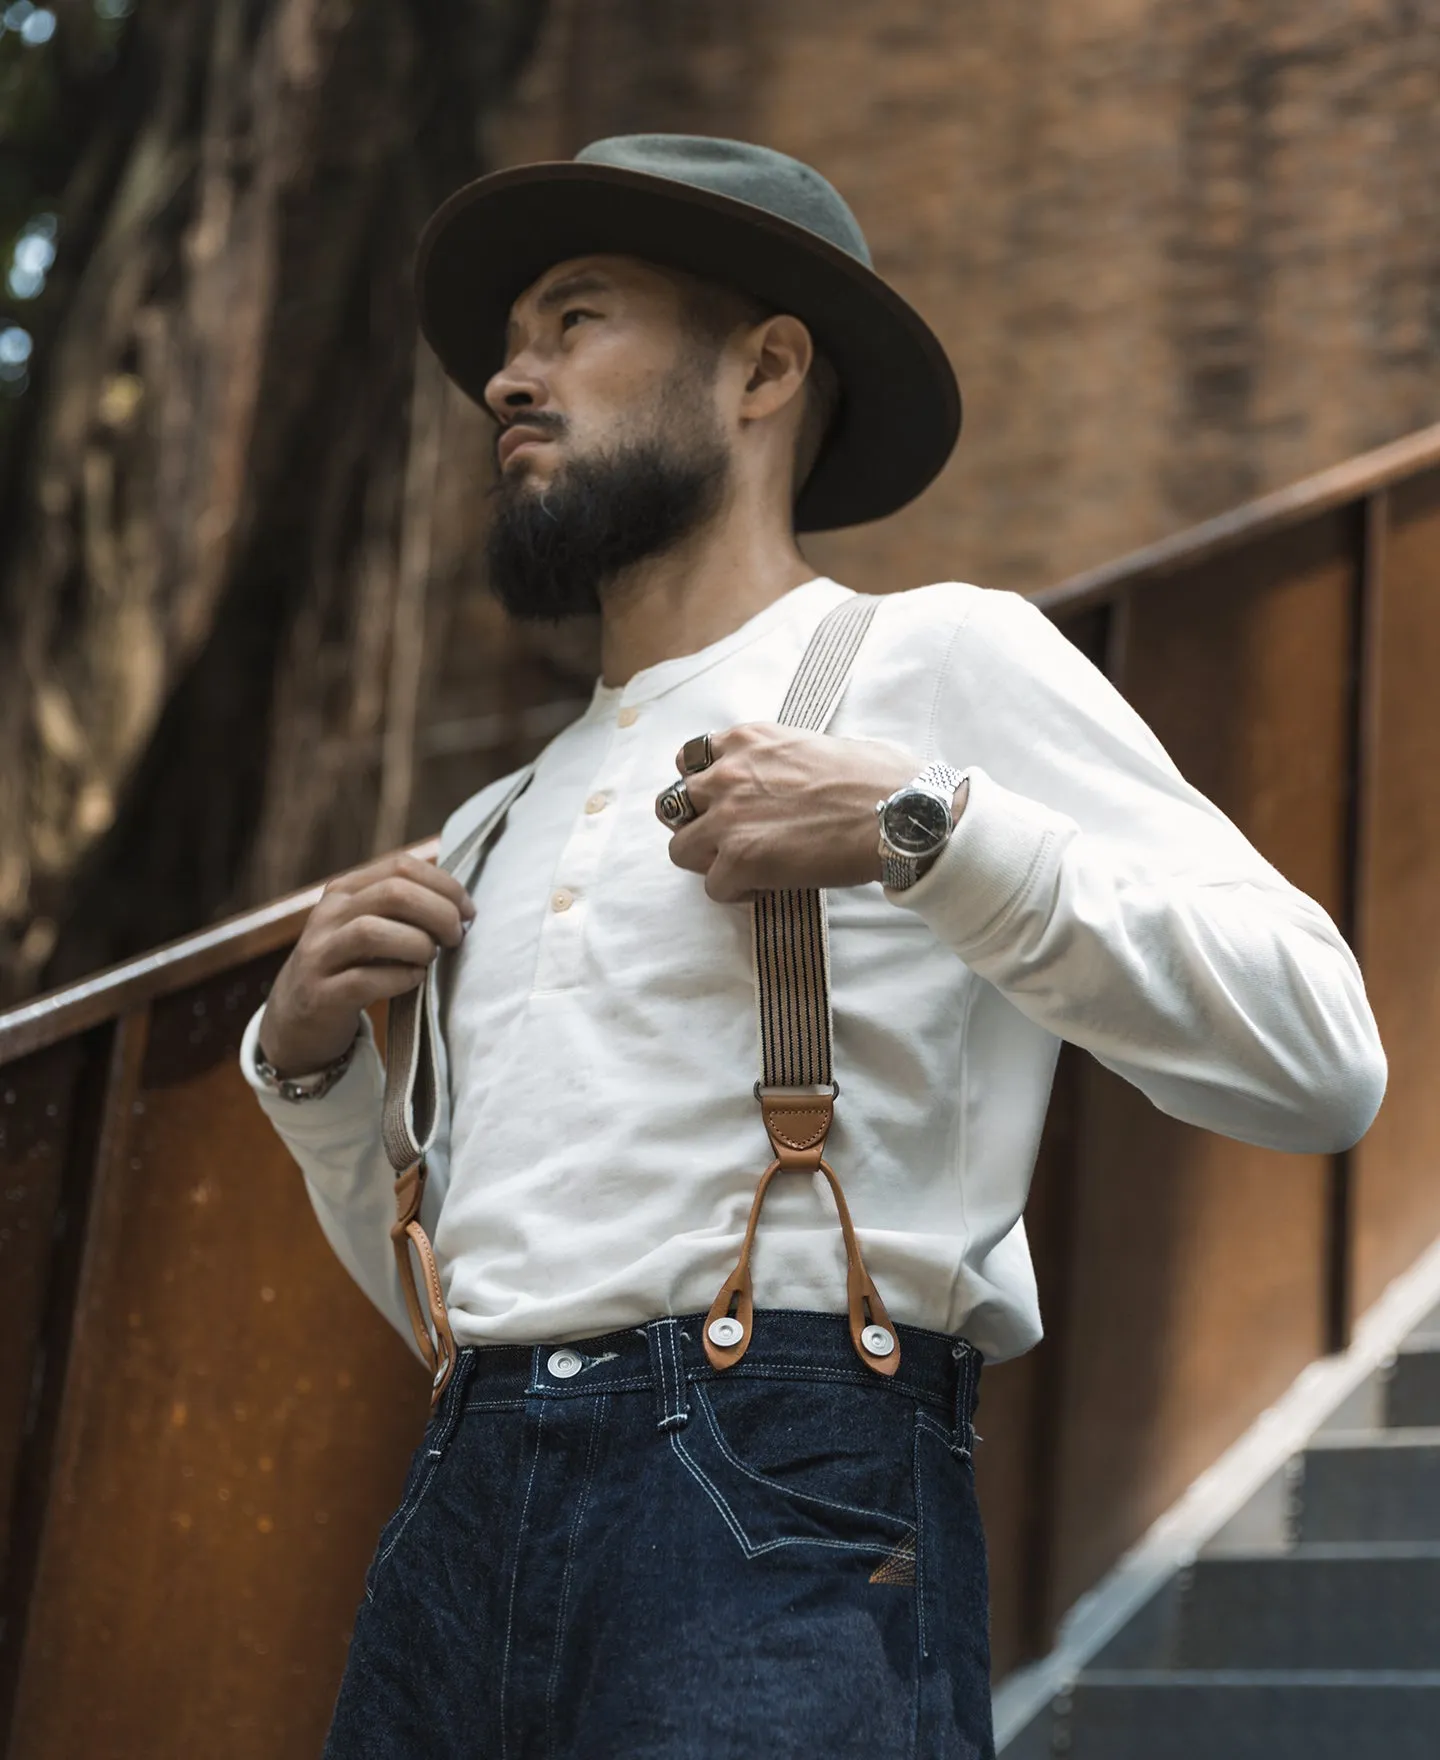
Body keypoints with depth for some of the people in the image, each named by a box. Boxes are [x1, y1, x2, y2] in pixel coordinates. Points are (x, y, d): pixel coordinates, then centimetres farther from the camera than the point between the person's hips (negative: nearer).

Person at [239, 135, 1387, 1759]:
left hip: (777, 1504, -6)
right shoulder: (494, 829, 21)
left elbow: (1316, 1059, -7)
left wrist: (919, 828, -13)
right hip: (458, 1526, 6)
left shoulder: (938, 659, 3)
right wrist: (309, 1067, 9)